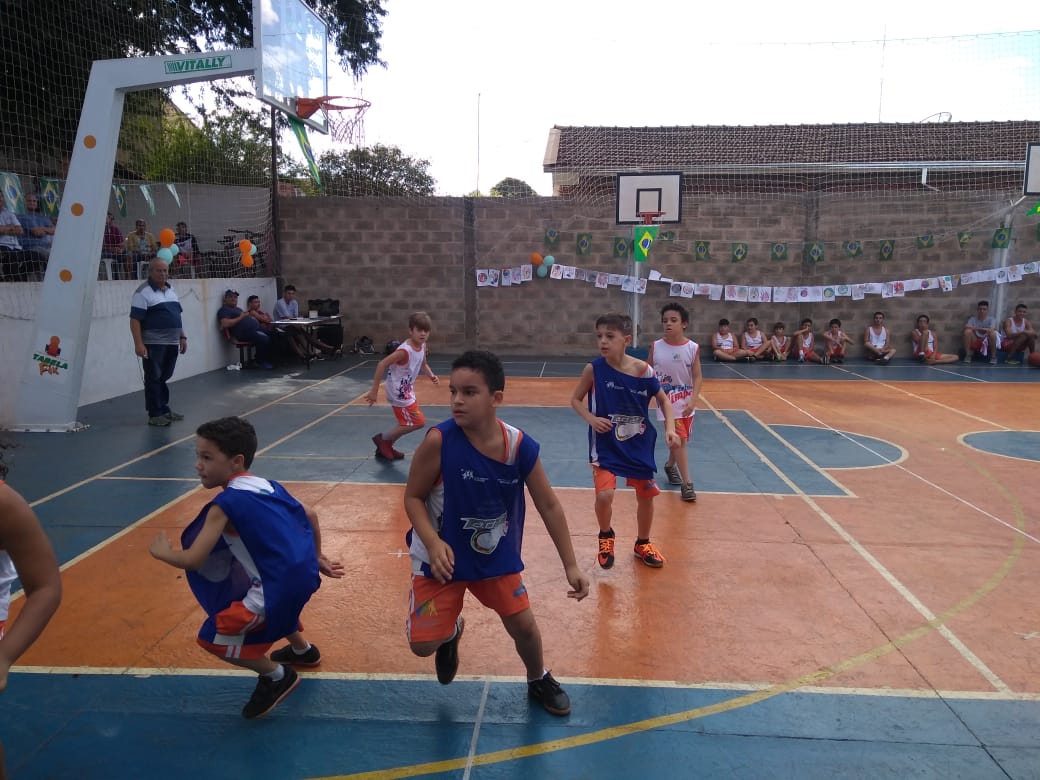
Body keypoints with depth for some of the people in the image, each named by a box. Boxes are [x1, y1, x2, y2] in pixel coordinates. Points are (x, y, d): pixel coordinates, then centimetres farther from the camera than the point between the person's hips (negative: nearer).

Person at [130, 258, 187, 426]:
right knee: (154, 379, -1)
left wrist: (182, 337, 16)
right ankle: (155, 414, 4)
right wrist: (138, 344, -21)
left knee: (164, 378, 15)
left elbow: (177, 316, 22)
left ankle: (164, 409, 25)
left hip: (171, 343, 7)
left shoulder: (171, 290, 14)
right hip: (153, 344, -7)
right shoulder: (143, 292, -10)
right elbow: (135, 320, -14)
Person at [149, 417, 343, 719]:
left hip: (280, 587, -9)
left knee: (213, 637, 6)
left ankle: (277, 676, 17)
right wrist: (315, 559, 31)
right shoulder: (269, 486, 10)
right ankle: (303, 650, 54)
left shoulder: (225, 504, -12)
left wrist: (161, 551, 8)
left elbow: (193, 560, -13)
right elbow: (310, 516, 19)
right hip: (305, 575, 9)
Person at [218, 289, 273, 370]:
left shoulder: (238, 309, 31)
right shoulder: (224, 310, 1)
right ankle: (262, 362, -10)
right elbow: (225, 324, -17)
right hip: (245, 332, -10)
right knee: (264, 339, -30)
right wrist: (241, 317, -13)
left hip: (256, 327, 10)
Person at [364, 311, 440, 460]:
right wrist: (374, 391, -26)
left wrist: (431, 375, -3)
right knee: (419, 422, -6)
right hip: (398, 392, -9)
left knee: (406, 423, 21)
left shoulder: (422, 346, -2)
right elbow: (382, 364, -28)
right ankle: (383, 439, 7)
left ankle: (385, 448, 37)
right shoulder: (405, 350, -28)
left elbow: (423, 364, 17)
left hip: (406, 391, 9)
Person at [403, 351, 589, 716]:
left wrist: (570, 565, -5)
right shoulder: (439, 441, -26)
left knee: (524, 626, 7)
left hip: (497, 556, 2)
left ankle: (539, 680, 41)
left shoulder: (521, 446, -18)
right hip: (442, 555, -1)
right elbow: (413, 497, -14)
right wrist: (433, 543, -31)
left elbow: (549, 506, -6)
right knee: (424, 643, -3)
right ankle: (452, 631, 35)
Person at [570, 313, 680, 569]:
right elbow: (576, 399, 0)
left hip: (638, 445, 2)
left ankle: (643, 543, 40)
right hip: (606, 445, -2)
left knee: (646, 496, 12)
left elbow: (663, 399, 4)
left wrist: (670, 428, -9)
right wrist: (591, 418, -18)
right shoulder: (593, 369, -14)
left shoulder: (643, 370, -12)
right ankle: (606, 536, 16)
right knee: (604, 495, -18)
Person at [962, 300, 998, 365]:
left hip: (988, 344, -1)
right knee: (968, 331, -24)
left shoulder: (991, 320, -3)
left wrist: (977, 328, -28)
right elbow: (966, 327, -21)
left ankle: (993, 357, -15)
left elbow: (991, 330, -25)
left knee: (993, 333, -29)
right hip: (976, 343, 1)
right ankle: (968, 355, -14)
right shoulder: (973, 319, 0)